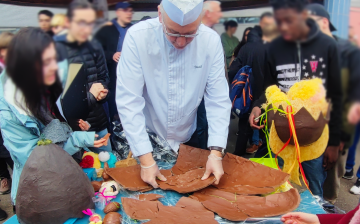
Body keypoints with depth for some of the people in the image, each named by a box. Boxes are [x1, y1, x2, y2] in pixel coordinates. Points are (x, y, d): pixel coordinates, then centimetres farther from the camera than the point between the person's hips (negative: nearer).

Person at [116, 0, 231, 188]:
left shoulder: (211, 40, -17)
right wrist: (146, 159, -24)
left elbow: (218, 99, -14)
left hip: (188, 139, 2)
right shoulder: (138, 37, -24)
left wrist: (216, 152, -22)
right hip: (148, 138, -1)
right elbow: (128, 101, -23)